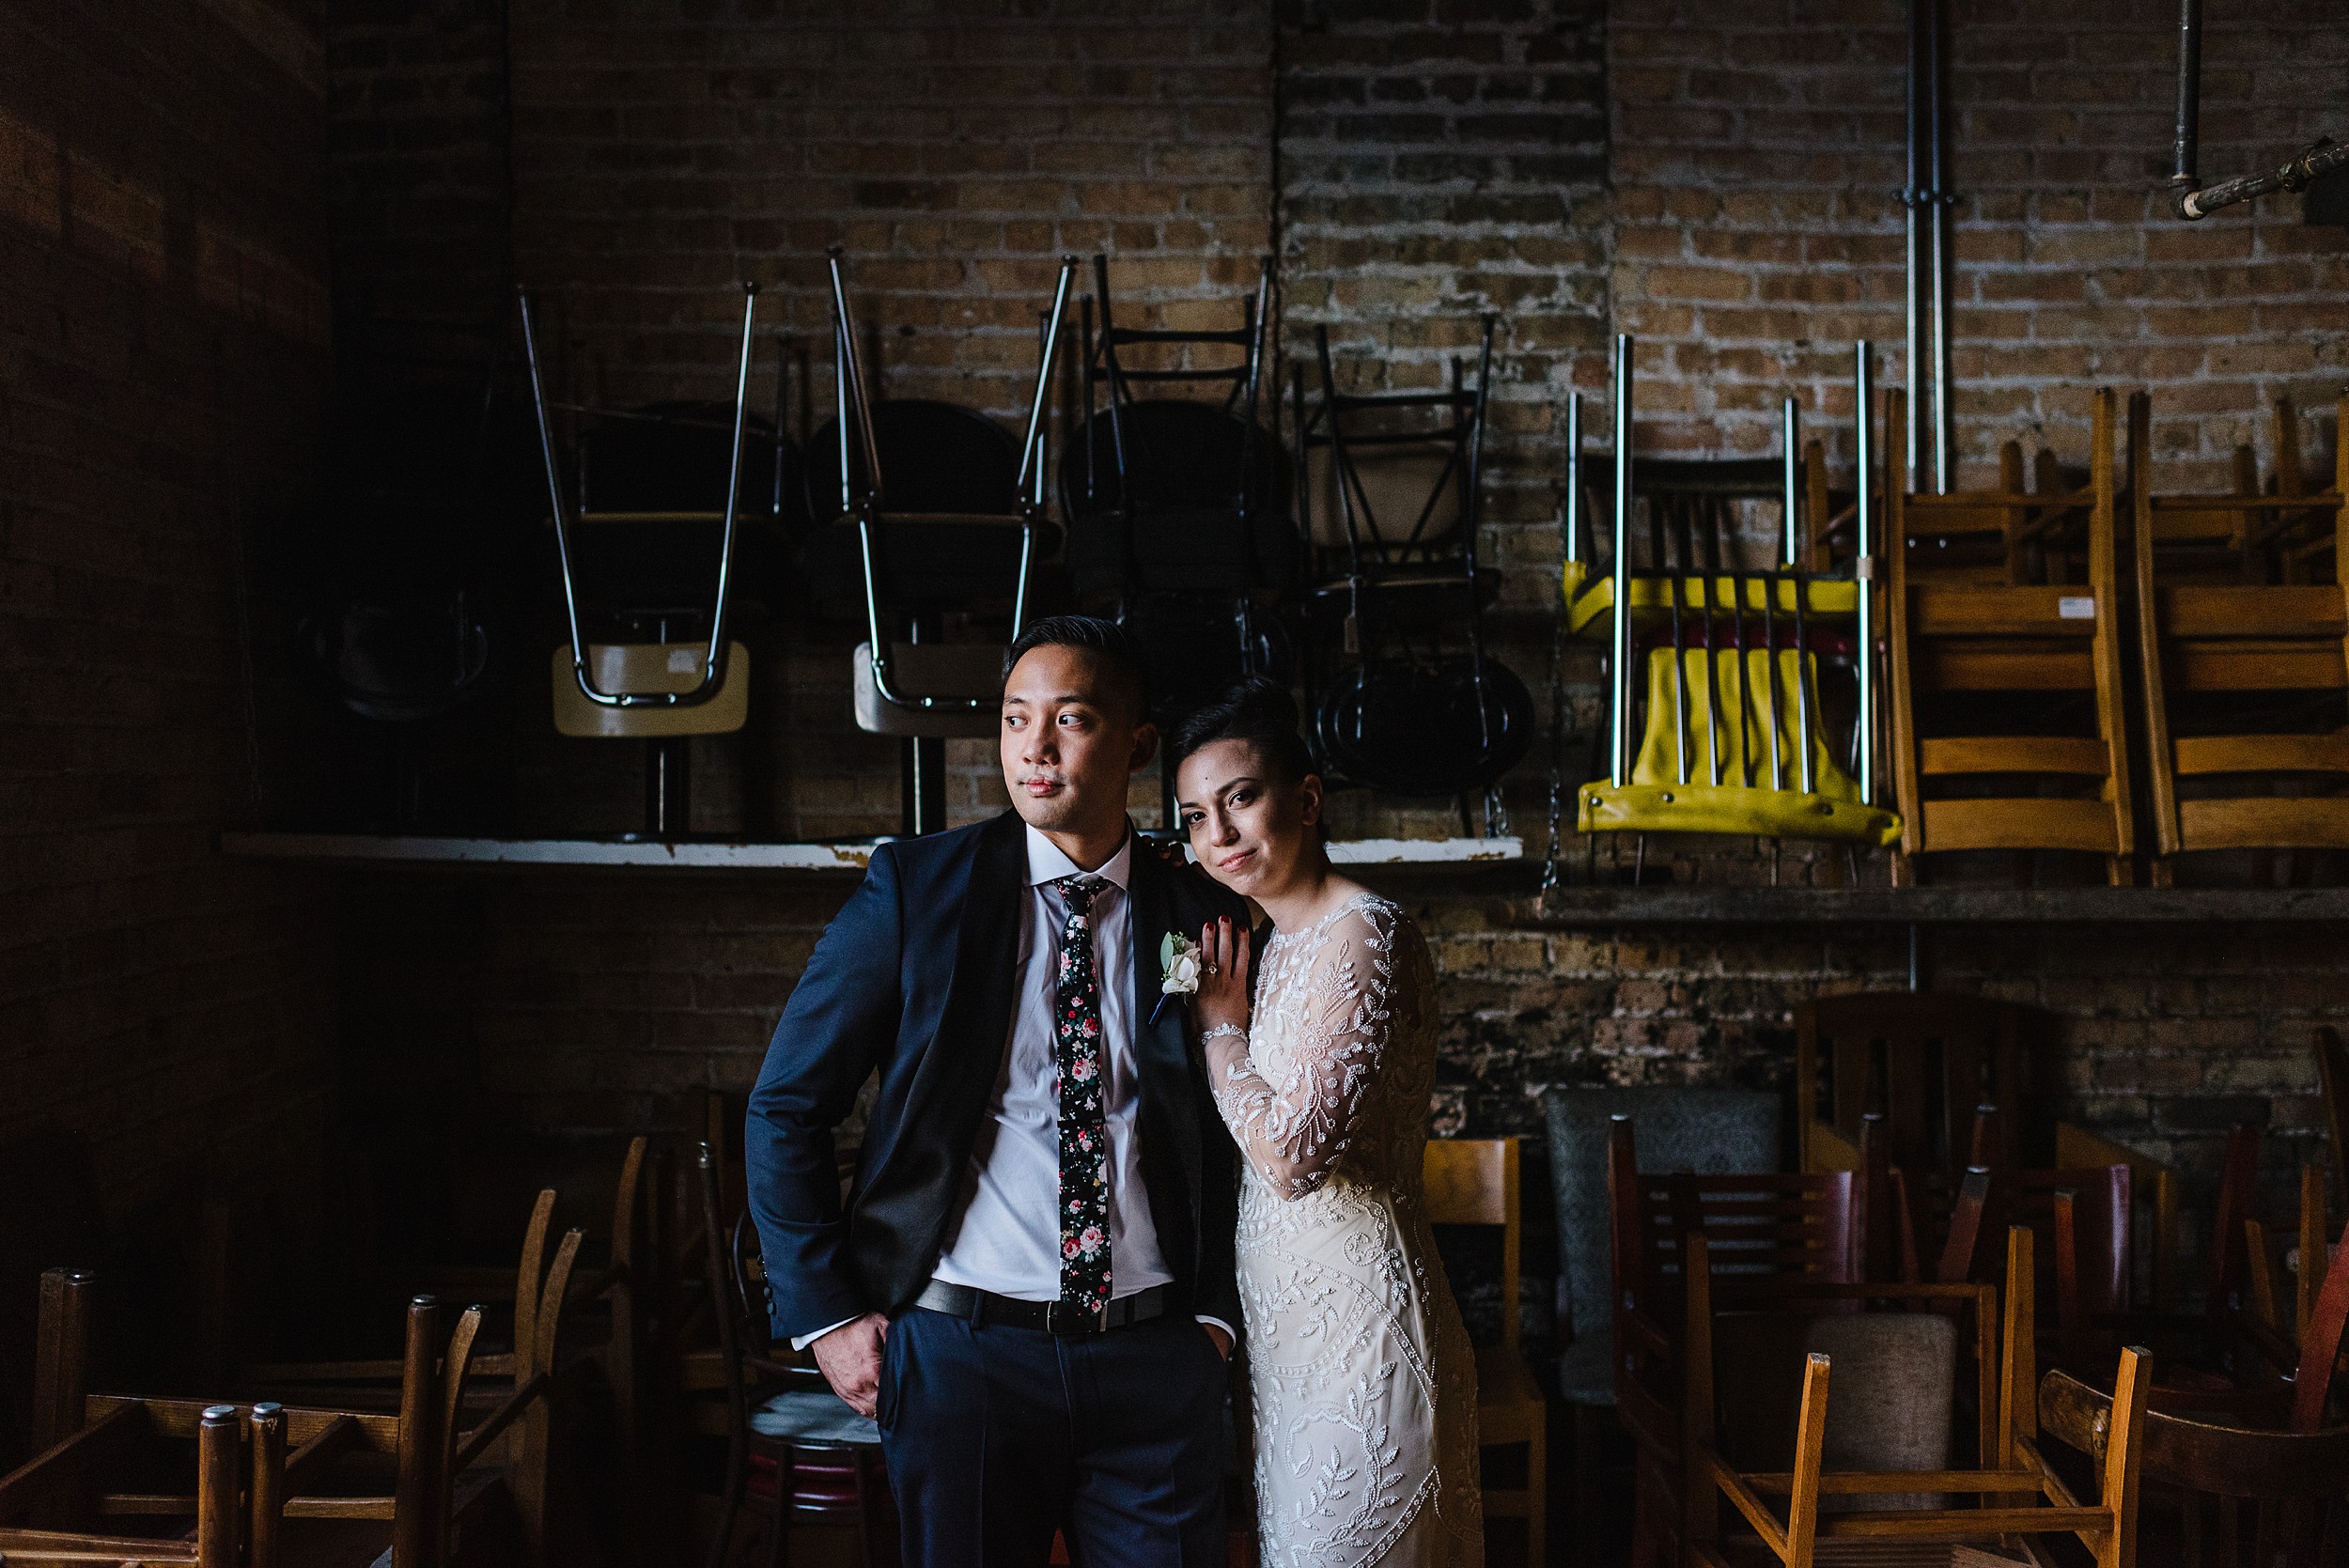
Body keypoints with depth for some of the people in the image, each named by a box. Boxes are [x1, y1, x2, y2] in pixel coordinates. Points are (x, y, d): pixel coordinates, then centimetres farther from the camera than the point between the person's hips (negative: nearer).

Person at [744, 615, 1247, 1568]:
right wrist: (825, 1316, -3)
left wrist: (1216, 1311, 2)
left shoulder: (1201, 918, 5)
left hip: (1157, 1358, 2)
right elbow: (784, 1109, 0)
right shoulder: (917, 886, -2)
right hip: (963, 1348, -1)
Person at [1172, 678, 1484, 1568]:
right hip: (1292, 1324, 9)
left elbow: (1291, 1155, -22)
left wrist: (1221, 1021, -10)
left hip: (1356, 1320, -9)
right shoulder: (1284, 942, 12)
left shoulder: (1362, 935, -17)